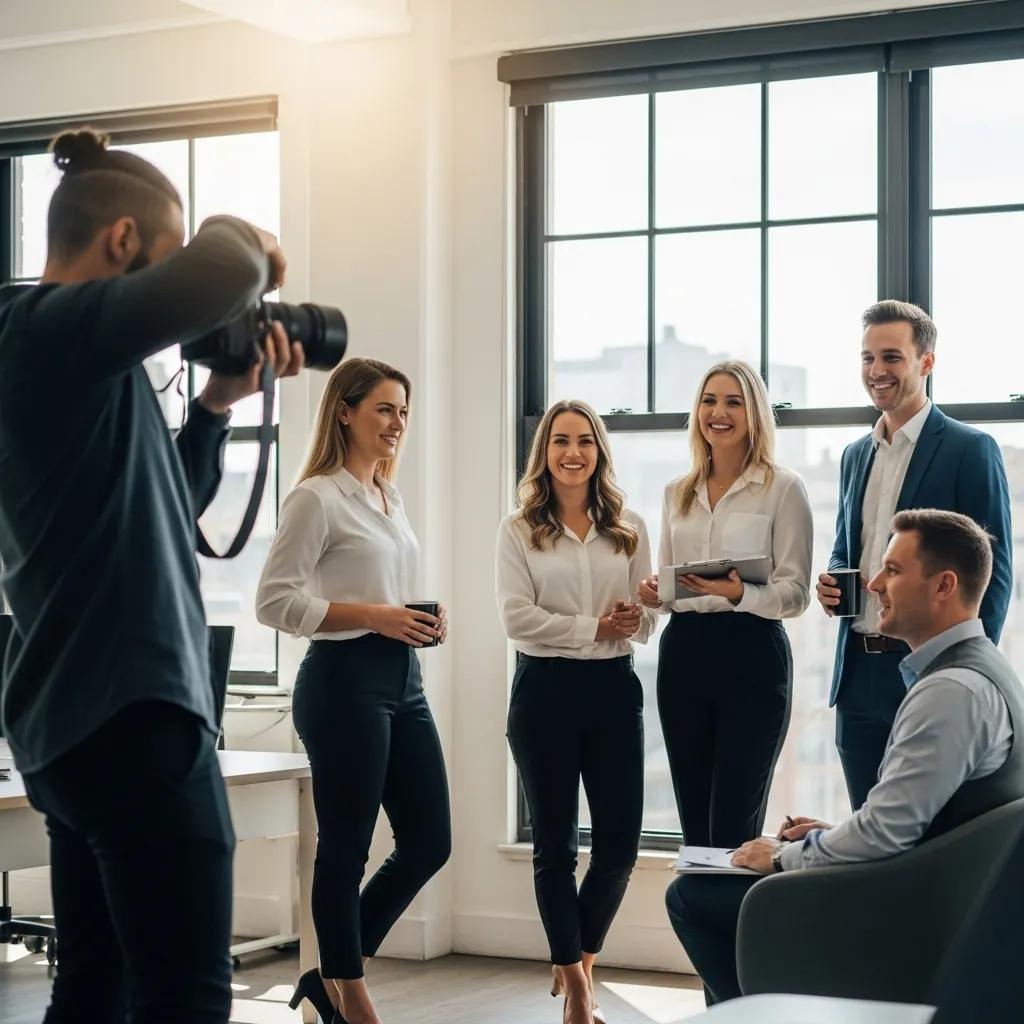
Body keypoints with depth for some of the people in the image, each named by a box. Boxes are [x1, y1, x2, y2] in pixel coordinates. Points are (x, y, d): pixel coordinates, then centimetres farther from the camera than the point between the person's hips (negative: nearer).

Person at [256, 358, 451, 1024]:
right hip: (344, 680, -9)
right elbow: (275, 602, -14)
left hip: (403, 678, 9)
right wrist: (375, 616, -19)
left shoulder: (391, 500, 16)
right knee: (346, 849, 2)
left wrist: (425, 621, 6)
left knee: (429, 841, 9)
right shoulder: (317, 498, -9)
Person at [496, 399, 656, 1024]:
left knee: (620, 842, 2)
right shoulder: (519, 531, 1)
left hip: (614, 689, 2)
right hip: (546, 691, -2)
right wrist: (595, 629, -15)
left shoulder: (629, 529, 9)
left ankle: (578, 959, 27)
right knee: (556, 843, 6)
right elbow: (518, 617, -9)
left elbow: (645, 620, 6)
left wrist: (633, 621, -17)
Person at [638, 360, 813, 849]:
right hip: (683, 652, 5)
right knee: (694, 826, 8)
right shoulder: (678, 493, 14)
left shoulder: (783, 488, -2)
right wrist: (654, 594, -2)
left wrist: (740, 594, -25)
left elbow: (796, 592, -6)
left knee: (734, 827, -6)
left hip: (751, 655, -5)